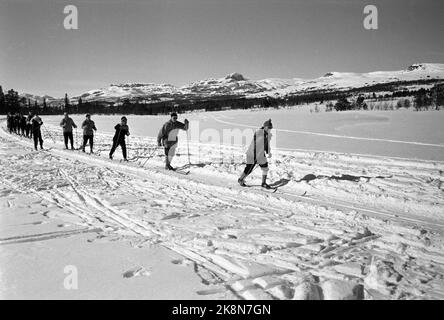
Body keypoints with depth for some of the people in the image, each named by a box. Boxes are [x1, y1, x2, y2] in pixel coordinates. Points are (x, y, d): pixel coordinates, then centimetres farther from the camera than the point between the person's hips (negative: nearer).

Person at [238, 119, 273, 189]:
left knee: (265, 168, 1)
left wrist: (268, 152, 1)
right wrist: (255, 157, -28)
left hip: (261, 155, 7)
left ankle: (263, 183, 17)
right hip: (252, 154, -7)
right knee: (249, 169, 2)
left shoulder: (269, 135, 2)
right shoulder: (258, 133, -21)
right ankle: (241, 179, 27)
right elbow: (254, 144, -24)